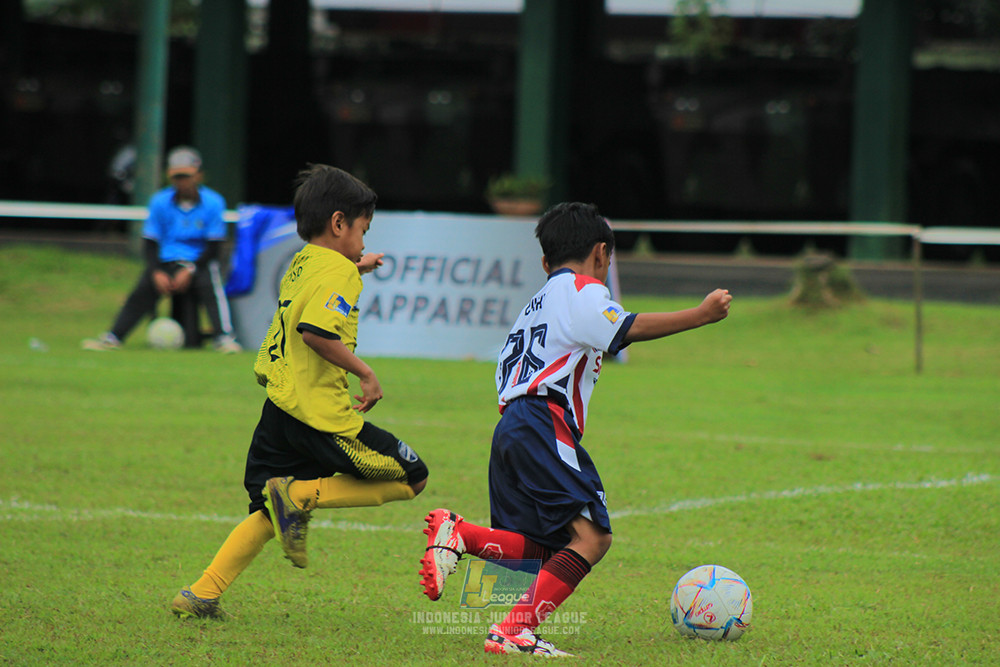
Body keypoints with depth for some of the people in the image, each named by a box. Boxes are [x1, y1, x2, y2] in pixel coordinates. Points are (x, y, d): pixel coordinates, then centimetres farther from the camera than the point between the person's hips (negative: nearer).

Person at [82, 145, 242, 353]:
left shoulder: (213, 202, -6)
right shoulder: (160, 202, -1)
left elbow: (214, 247, -6)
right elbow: (150, 244, 1)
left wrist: (190, 269, -19)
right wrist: (157, 272, -16)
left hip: (200, 261, -2)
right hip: (167, 261, 2)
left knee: (210, 286, -32)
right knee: (142, 290, -20)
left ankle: (224, 338, -36)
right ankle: (112, 337, -20)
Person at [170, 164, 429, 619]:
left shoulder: (301, 264, 16)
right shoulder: (338, 272, -11)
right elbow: (316, 331, -26)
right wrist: (365, 373, -17)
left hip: (279, 406, 9)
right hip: (321, 415, -9)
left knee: (269, 512, 18)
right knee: (412, 478, 1)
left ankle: (202, 595, 9)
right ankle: (301, 495, -9)